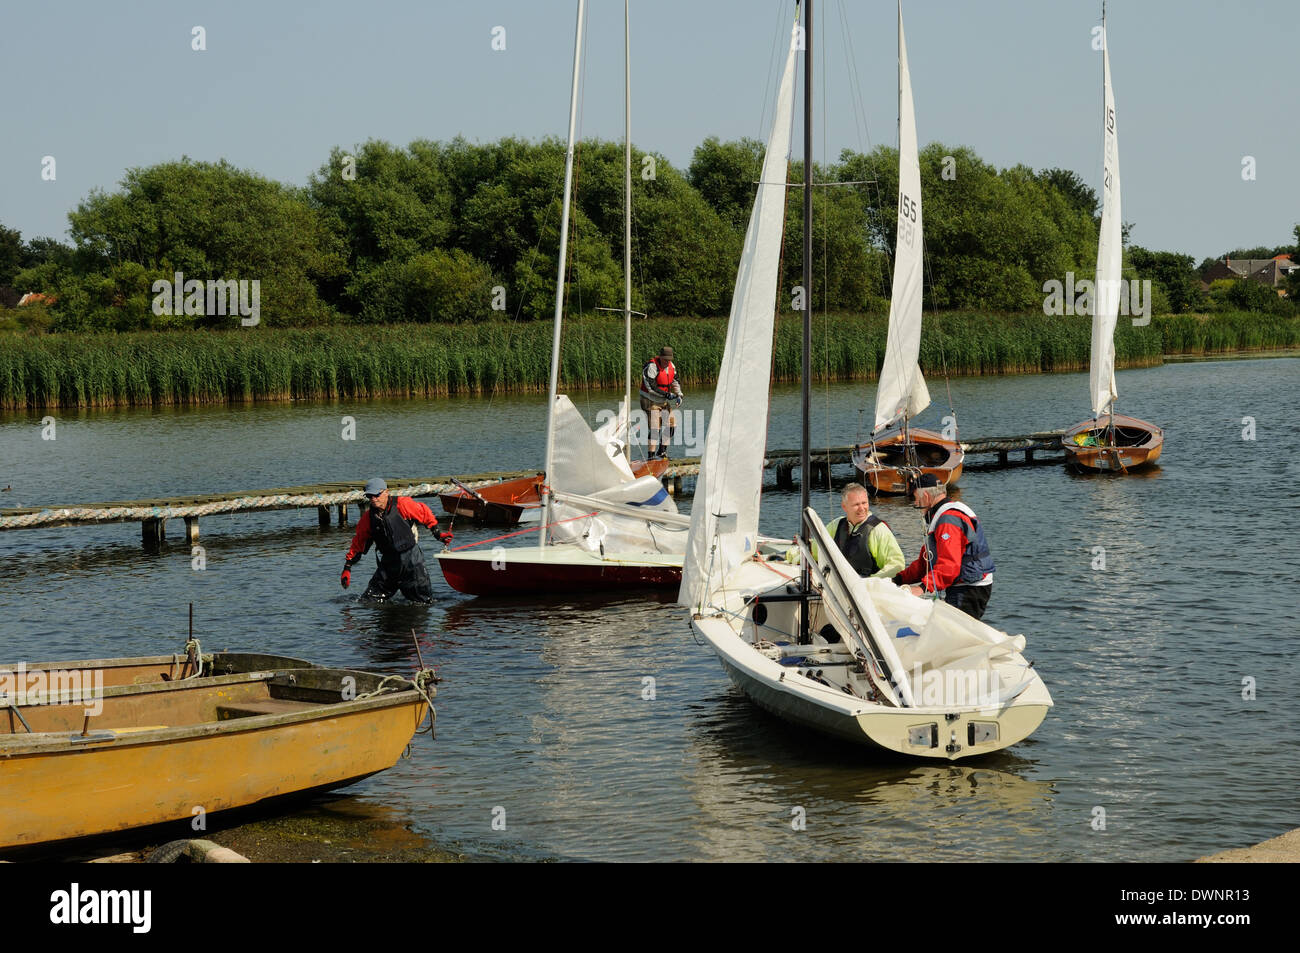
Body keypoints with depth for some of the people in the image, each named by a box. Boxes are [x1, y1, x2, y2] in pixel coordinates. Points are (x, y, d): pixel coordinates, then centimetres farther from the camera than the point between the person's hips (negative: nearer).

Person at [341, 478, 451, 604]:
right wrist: (347, 568, 8)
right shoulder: (368, 518, 1)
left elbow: (425, 514, 2)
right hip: (388, 563, 4)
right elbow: (358, 543, 11)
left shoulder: (402, 504, -12)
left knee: (424, 602, 0)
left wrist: (438, 534, 8)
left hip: (411, 561, -4)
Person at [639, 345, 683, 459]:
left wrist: (679, 395, -1)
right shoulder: (652, 367, -21)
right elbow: (651, 387, -26)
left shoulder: (671, 366, 3)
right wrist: (666, 394, -25)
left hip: (664, 400, 8)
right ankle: (652, 455, -13)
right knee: (655, 427, -15)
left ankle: (662, 451, 18)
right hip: (651, 400, -8)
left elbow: (675, 382, 14)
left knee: (671, 424, 6)